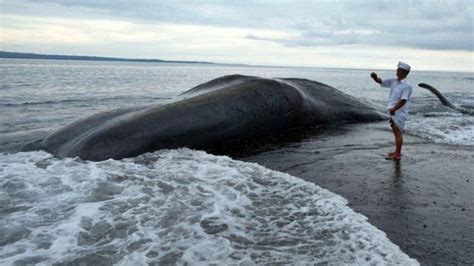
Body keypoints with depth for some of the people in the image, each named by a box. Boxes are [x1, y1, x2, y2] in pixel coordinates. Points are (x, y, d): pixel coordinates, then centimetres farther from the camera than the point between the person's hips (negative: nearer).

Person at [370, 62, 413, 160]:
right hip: (393, 111, 8)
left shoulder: (407, 86, -17)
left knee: (398, 133, -2)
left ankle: (397, 154, 4)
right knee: (396, 132, 16)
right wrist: (375, 77, -10)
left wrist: (394, 109, -35)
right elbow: (380, 81, 12)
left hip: (399, 112, -8)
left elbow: (403, 100, -24)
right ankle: (397, 151, 27)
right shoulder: (393, 81, 7)